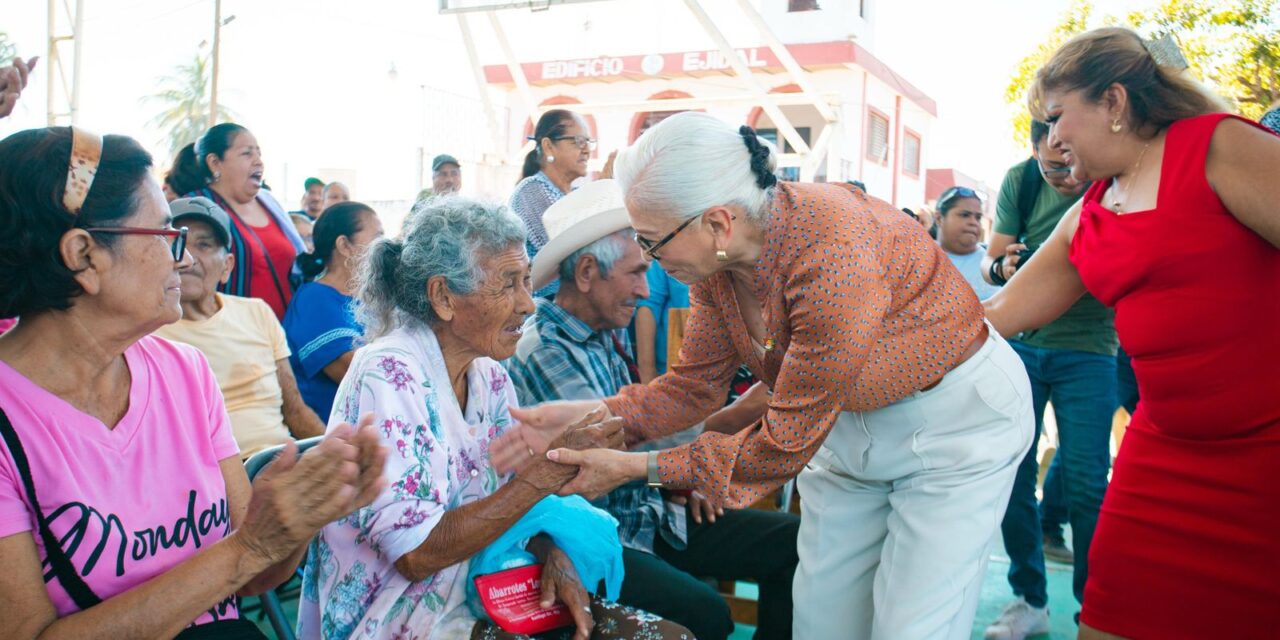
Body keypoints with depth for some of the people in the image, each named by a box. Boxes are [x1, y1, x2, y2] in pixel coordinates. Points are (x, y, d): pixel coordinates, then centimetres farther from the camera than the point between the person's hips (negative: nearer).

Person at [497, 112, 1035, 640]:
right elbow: (696, 383, -3)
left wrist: (639, 469, -27)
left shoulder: (834, 255, -37)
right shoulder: (718, 257, -14)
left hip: (958, 414, -6)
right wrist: (588, 416, -19)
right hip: (847, 419, 7)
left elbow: (787, 442, -30)